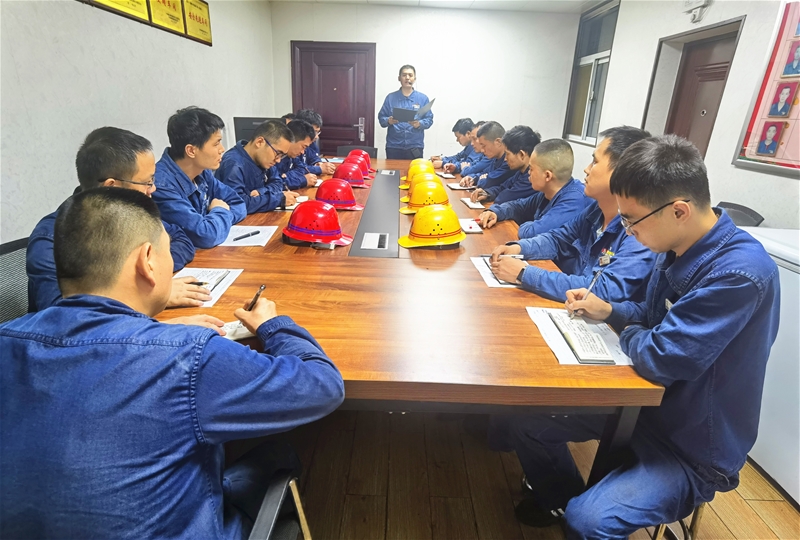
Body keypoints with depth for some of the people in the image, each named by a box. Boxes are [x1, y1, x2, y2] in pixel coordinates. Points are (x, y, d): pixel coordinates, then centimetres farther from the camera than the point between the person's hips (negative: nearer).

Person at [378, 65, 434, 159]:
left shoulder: (423, 98, 7)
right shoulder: (390, 97, 7)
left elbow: (429, 119, 4)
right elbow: (381, 118, 6)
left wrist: (419, 124, -16)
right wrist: (388, 121, -16)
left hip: (415, 147, 0)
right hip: (393, 146, 0)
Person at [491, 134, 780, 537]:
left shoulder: (740, 273, -29)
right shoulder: (676, 248, -2)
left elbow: (660, 358, -32)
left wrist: (629, 334, -11)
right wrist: (609, 311, -4)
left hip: (695, 449, -7)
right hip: (647, 403, 8)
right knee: (523, 414, 4)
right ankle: (561, 498, 29)